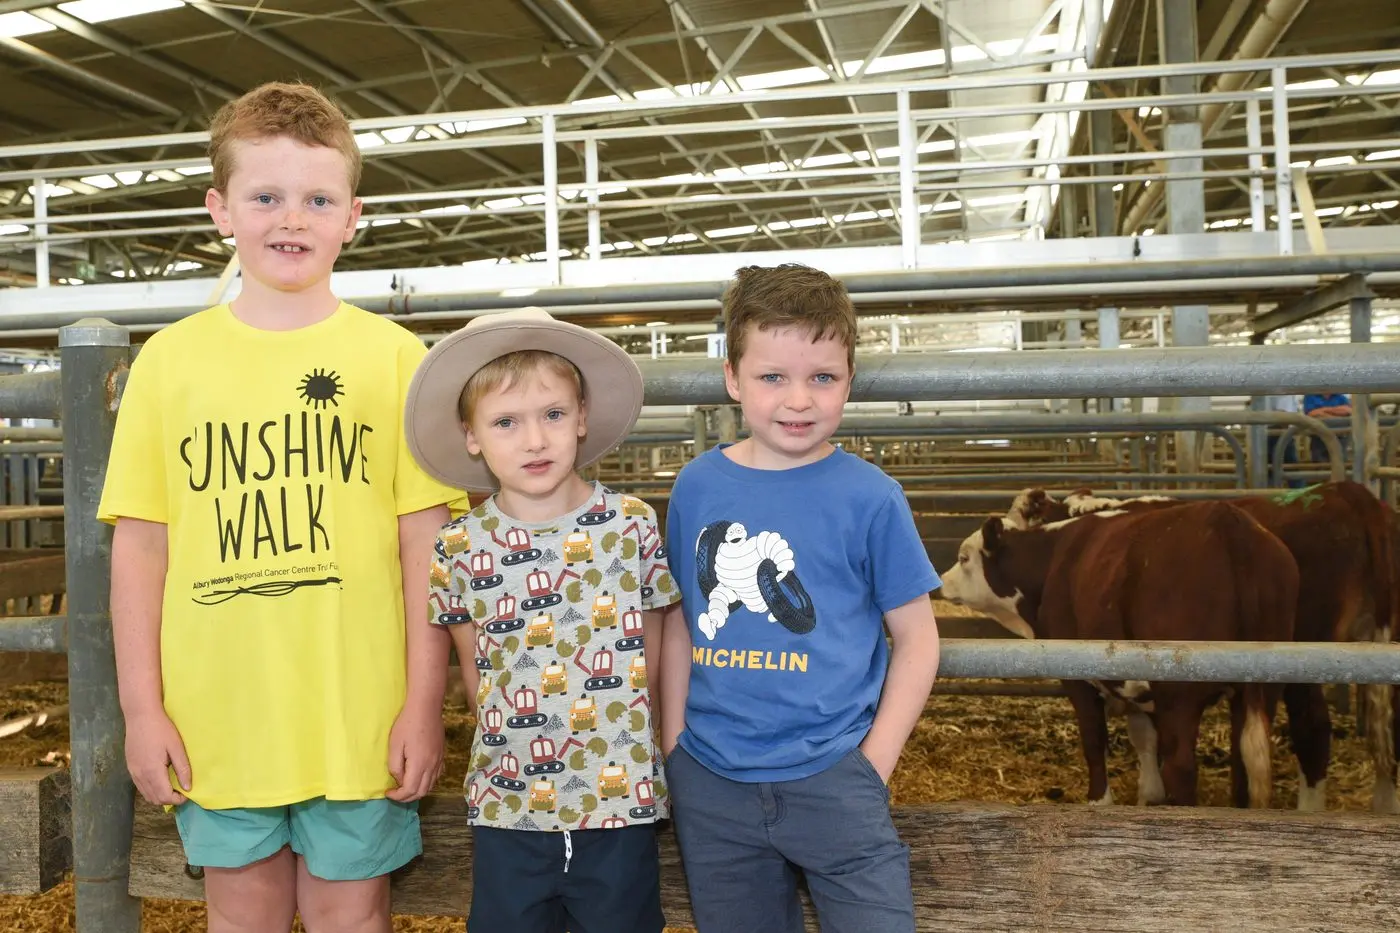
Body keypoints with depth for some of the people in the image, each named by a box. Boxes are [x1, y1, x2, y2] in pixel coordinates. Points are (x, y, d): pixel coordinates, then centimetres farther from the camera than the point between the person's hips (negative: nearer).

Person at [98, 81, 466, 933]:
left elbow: (425, 542, -4)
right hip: (216, 723, 2)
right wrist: (143, 707, 1)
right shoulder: (169, 359, 1)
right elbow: (140, 544, 3)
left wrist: (425, 703, -5)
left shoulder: (394, 357, -3)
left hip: (360, 723, -2)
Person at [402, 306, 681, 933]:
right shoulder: (461, 547, -6)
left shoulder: (633, 524, -8)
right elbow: (473, 666, 6)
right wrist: (511, 737, 0)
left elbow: (653, 651, 3)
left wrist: (622, 738, 3)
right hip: (506, 807, 1)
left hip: (621, 801, 0)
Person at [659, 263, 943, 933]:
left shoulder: (871, 497, -8)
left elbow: (917, 637, -2)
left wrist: (873, 764, -7)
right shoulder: (697, 486, 0)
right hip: (710, 783, 3)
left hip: (831, 774, -2)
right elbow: (679, 626, 7)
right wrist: (674, 750, 4)